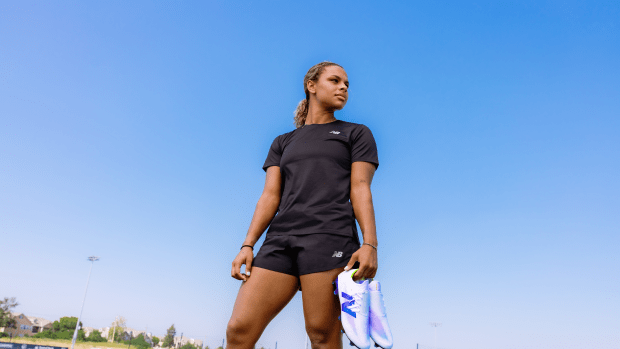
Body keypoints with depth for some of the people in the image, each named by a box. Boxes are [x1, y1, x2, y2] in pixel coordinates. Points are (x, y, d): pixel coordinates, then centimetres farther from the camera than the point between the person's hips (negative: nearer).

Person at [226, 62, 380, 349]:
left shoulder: (356, 133, 17)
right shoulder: (282, 143, 25)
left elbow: (360, 189, 4)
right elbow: (270, 196, 14)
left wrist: (369, 243, -10)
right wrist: (248, 245, 1)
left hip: (330, 237, -3)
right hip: (281, 240, 3)